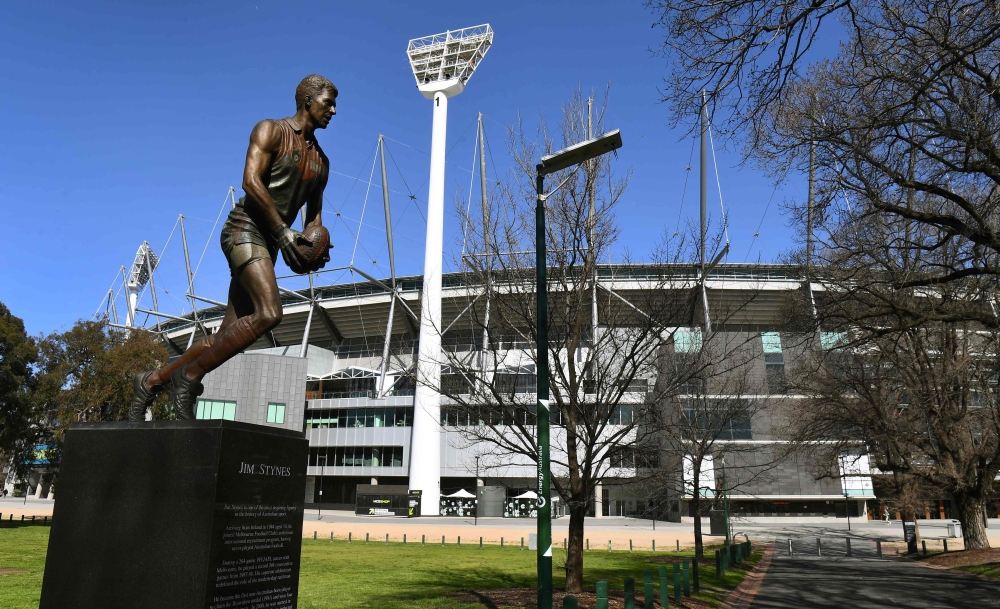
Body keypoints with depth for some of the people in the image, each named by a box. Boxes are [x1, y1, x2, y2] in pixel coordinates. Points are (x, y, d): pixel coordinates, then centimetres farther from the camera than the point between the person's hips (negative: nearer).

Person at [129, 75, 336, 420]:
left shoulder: (321, 162, 22)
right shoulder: (271, 131, 2)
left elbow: (314, 214, 24)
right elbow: (251, 181, -13)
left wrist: (316, 246, 2)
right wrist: (283, 230, -19)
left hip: (268, 245, 7)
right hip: (245, 228, -7)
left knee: (227, 336, 1)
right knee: (269, 313, -27)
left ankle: (152, 381, 13)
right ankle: (190, 375, -14)